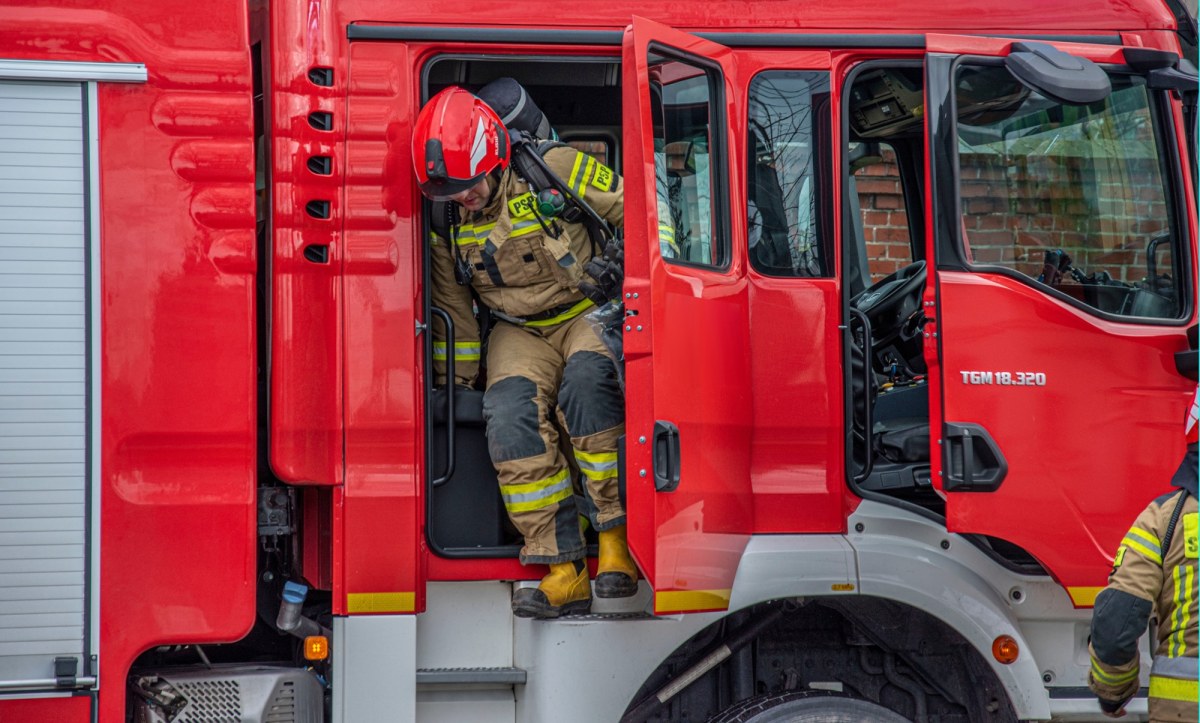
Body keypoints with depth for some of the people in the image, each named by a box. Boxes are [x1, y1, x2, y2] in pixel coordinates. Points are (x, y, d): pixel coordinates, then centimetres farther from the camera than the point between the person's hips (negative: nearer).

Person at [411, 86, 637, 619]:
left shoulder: (556, 171, -16)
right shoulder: (446, 221, -1)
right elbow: (452, 309, 11)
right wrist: (453, 384, 14)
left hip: (587, 313, -3)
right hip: (519, 331, 3)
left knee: (586, 381, -36)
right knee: (511, 415, -27)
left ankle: (615, 541, -29)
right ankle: (563, 571, -26)